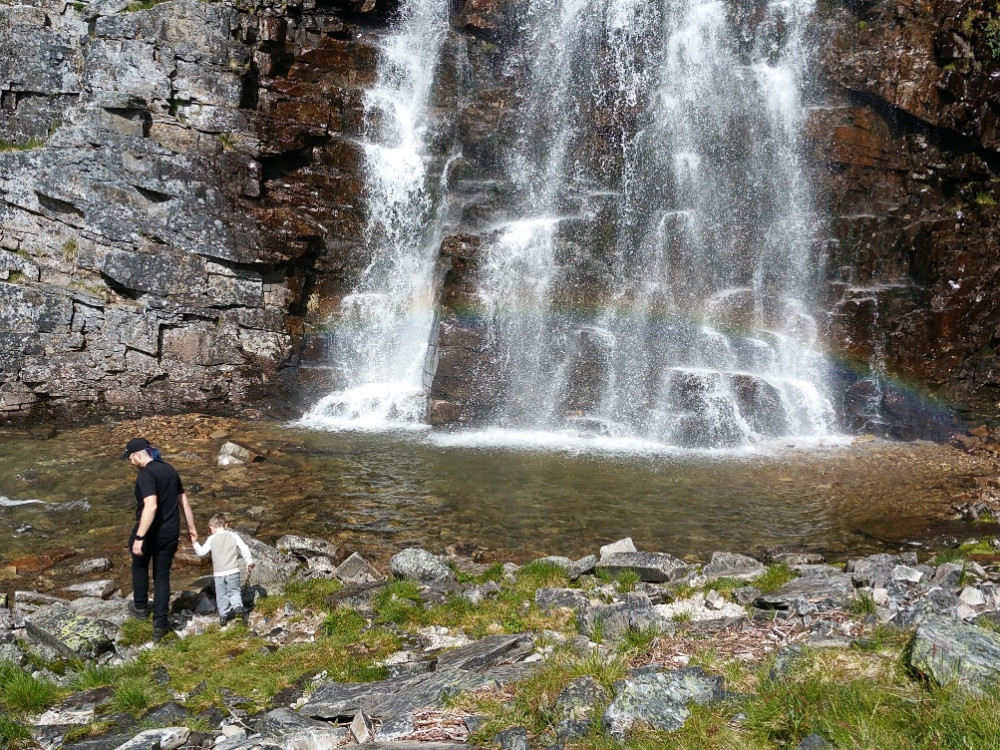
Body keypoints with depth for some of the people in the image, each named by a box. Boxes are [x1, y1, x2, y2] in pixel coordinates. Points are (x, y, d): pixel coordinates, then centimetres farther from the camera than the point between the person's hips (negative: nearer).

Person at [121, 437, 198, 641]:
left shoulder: (145, 474, -18)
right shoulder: (170, 470, 8)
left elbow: (151, 506, -29)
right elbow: (184, 502, 13)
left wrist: (139, 537, -30)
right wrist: (191, 527, 21)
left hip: (149, 532, -6)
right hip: (170, 532, 6)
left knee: (140, 567, 23)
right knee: (162, 576, 13)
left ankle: (140, 607, 41)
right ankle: (160, 624, 11)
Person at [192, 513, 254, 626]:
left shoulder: (211, 539, -1)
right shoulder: (233, 536, 3)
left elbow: (201, 552, 0)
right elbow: (244, 548, 0)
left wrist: (195, 543, 13)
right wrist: (249, 561, 8)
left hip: (218, 573, -1)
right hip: (233, 571, 1)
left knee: (221, 595, 12)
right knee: (234, 591, 11)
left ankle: (223, 614, 9)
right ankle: (238, 606, -13)